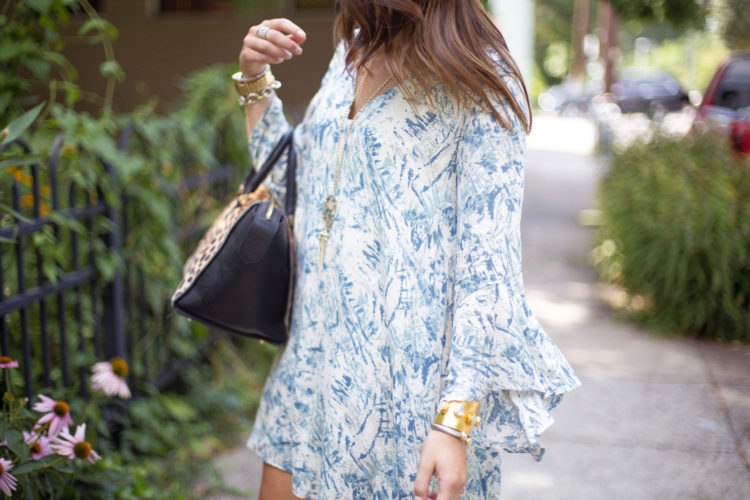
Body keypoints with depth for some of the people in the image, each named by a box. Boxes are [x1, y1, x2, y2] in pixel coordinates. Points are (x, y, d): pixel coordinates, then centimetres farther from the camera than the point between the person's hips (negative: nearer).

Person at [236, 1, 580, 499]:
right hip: (319, 358, 7)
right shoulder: (351, 54, 9)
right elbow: (290, 185, 19)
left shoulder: (479, 82, -12)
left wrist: (456, 420, -22)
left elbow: (488, 265, -17)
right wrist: (256, 81, 7)